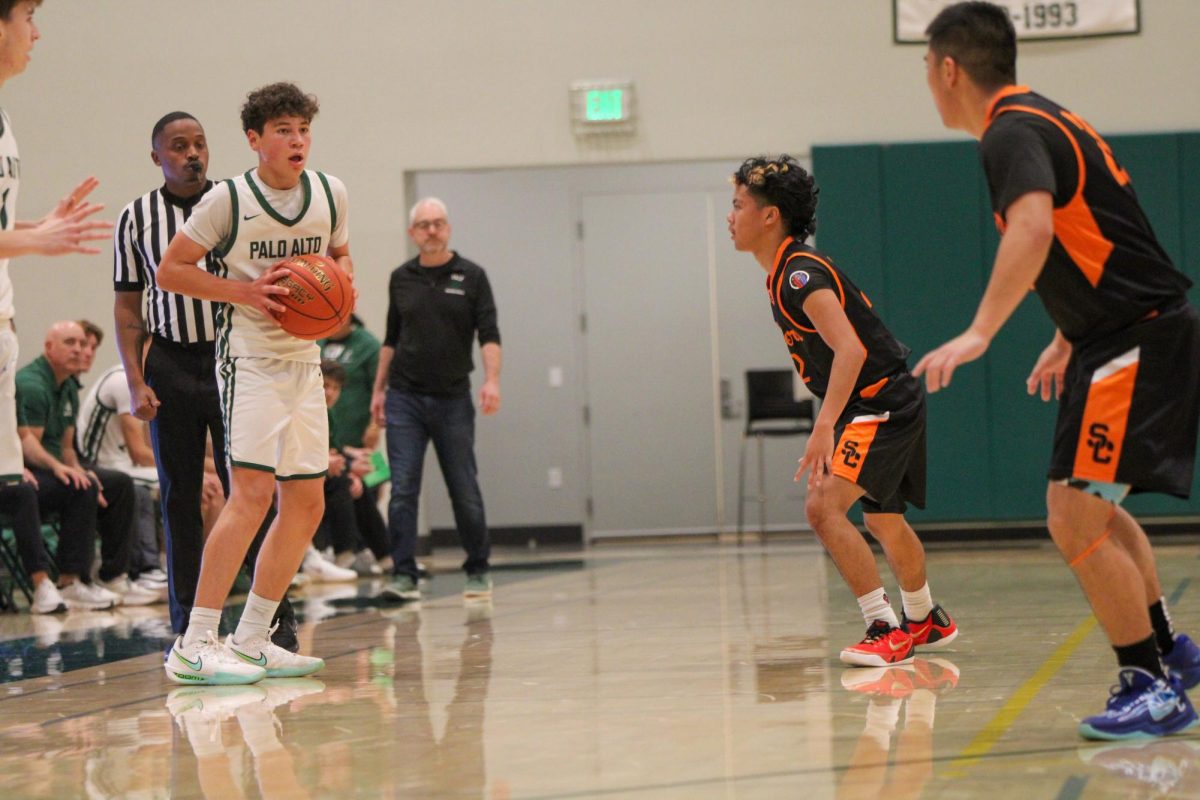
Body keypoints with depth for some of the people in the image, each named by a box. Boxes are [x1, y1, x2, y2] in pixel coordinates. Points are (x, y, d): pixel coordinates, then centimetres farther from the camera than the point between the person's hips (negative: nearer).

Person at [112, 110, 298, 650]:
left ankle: (277, 619, 2)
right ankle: (187, 627, 11)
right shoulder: (136, 219, 5)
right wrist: (136, 381, -2)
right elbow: (127, 306, 8)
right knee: (180, 497, 5)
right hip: (170, 366, 1)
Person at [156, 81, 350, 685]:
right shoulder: (228, 200, -10)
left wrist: (338, 280, -1)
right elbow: (170, 271, -6)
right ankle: (193, 646, -19)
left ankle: (251, 640, 16)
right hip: (250, 358, -7)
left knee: (306, 504, 6)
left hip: (305, 359, 7)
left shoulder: (330, 194, 6)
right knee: (252, 491, -19)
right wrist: (246, 291, -16)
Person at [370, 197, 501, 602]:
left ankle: (478, 570, 17)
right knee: (402, 490, -7)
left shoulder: (471, 276, 0)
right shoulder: (401, 278, 8)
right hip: (405, 398, 2)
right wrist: (378, 389, 12)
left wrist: (491, 379, -21)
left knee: (464, 490, 3)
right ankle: (404, 576, -6)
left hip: (452, 398, -2)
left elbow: (489, 335, -6)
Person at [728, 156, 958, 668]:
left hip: (881, 404, -11)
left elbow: (850, 348, -32)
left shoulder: (800, 275, -20)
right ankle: (926, 621, 46)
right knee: (881, 519, 25)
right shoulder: (785, 274, 11)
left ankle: (886, 628, -17)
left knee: (823, 507, -21)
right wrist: (829, 424, 25)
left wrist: (825, 426, -39)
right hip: (872, 408, 11)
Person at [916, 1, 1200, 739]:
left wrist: (980, 334, -38)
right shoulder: (1045, 121, 17)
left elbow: (1033, 229, -35)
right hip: (1129, 337, 11)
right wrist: (1067, 341, 35)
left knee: (1075, 519, -12)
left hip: (1138, 341, -11)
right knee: (1095, 508, 24)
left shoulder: (1013, 133, -15)